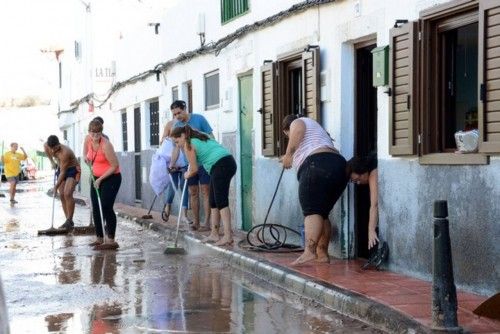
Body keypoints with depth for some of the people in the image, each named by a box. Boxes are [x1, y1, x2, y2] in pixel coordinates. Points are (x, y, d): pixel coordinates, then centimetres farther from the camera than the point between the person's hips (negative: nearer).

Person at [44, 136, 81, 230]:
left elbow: (63, 172, -30)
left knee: (67, 194, -23)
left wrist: (56, 186, -25)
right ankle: (68, 221, 9)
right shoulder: (47, 146, -14)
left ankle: (70, 220, -19)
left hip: (73, 170, -8)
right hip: (61, 169, 8)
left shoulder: (65, 152, -36)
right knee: (62, 196, 3)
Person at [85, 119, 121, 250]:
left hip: (111, 178, -8)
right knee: (96, 209, 9)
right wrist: (88, 158, 6)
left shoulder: (105, 145, -22)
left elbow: (115, 166, -19)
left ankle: (111, 240, -13)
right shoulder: (90, 142, 0)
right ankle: (99, 238, 19)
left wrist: (100, 179, -18)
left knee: (106, 207, -15)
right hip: (96, 179, 8)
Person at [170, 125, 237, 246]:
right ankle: (214, 234, 13)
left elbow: (194, 169, -1)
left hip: (221, 165, -9)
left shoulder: (188, 145, -3)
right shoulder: (200, 137, 24)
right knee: (213, 201, 13)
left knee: (221, 200, -12)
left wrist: (187, 175, 18)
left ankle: (228, 236, -19)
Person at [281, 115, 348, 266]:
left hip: (318, 165, -9)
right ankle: (322, 253, 7)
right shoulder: (315, 128, 40)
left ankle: (309, 251, -31)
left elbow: (298, 130, -8)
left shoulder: (298, 122, 15)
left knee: (312, 211, -18)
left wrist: (288, 154, -4)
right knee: (321, 214, 12)